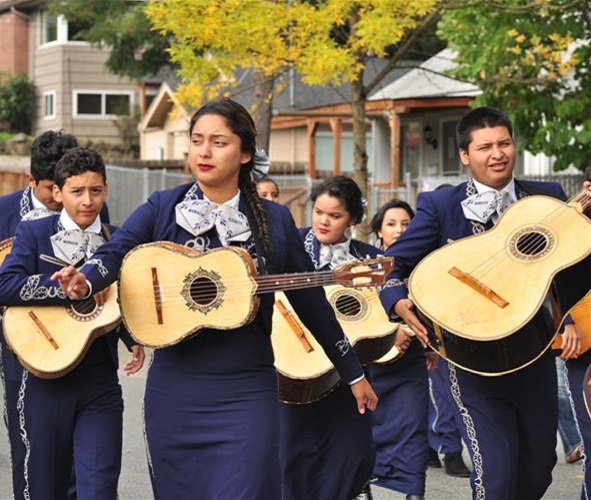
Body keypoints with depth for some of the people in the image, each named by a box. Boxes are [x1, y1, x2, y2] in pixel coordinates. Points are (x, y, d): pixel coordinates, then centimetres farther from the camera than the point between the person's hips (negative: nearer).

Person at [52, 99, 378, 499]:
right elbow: (115, 254, -13)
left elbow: (310, 301, 10)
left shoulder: (275, 221, 4)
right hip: (173, 388, 1)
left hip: (247, 392, -1)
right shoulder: (162, 209, 3)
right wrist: (85, 281, -36)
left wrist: (353, 373, 13)